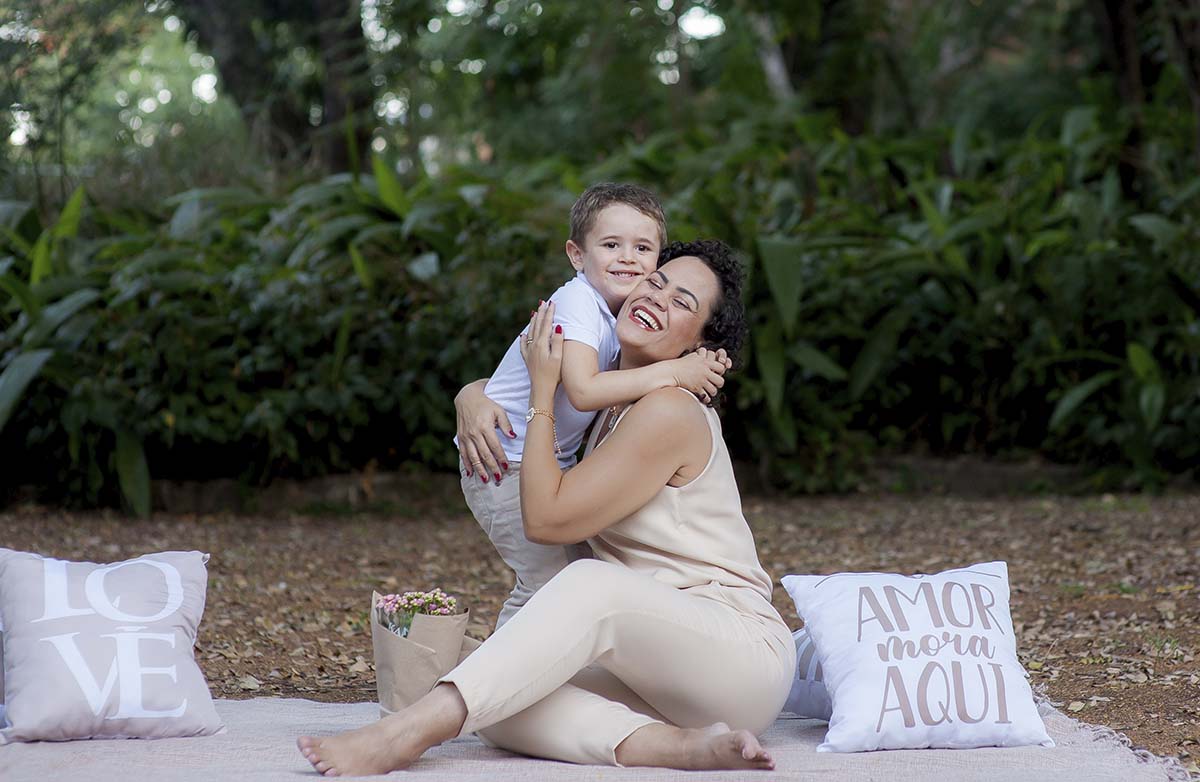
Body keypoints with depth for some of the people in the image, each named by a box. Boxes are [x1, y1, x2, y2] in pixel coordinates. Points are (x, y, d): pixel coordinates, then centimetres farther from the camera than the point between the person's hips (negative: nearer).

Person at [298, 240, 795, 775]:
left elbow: (546, 518, -13)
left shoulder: (669, 413, -13)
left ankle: (407, 732, -44)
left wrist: (543, 392, -6)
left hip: (746, 661, -8)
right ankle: (679, 744, -33)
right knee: (495, 708, -19)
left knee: (593, 584, -37)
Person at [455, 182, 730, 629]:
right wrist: (672, 372, -29)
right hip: (504, 463, -9)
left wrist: (702, 367, -12)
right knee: (548, 580, -14)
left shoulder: (626, 312, 5)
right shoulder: (577, 300, -22)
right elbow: (583, 390, -33)